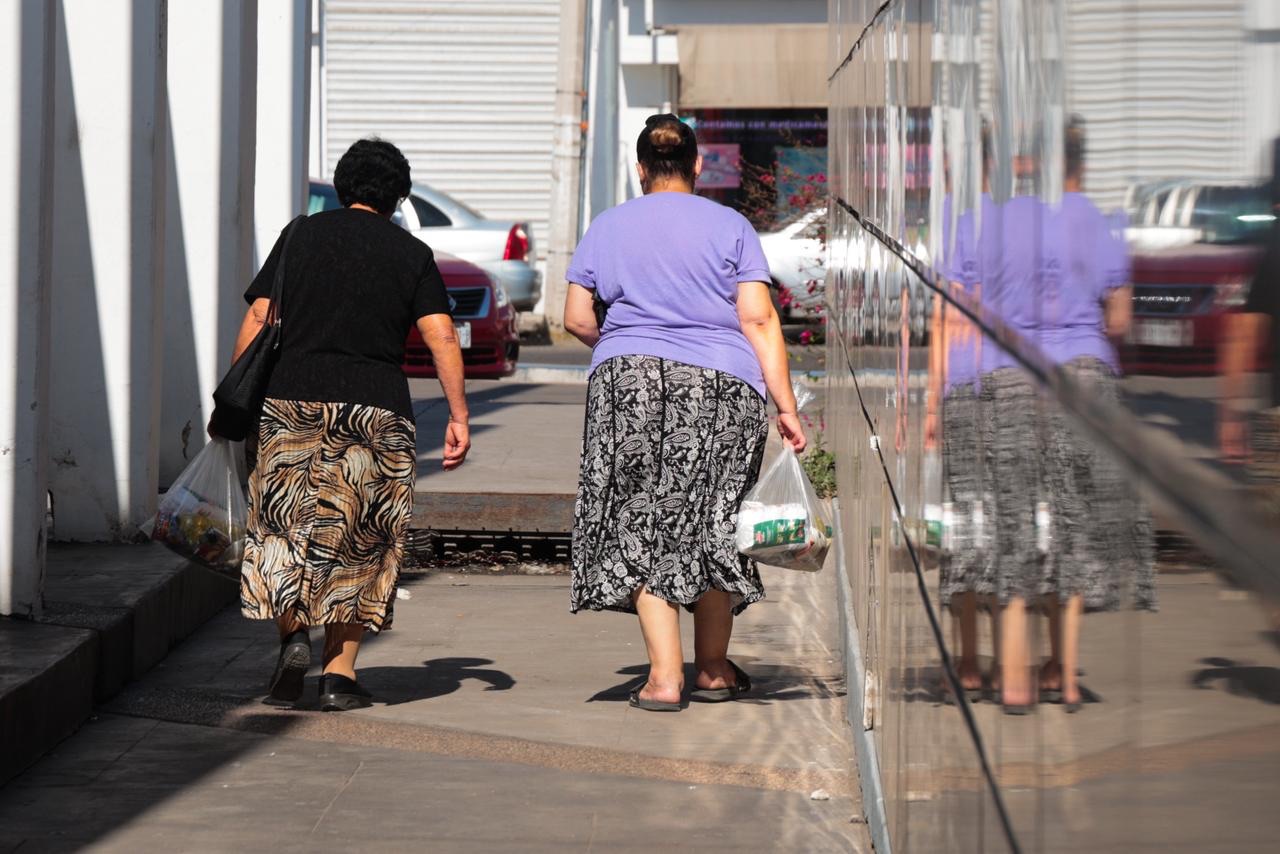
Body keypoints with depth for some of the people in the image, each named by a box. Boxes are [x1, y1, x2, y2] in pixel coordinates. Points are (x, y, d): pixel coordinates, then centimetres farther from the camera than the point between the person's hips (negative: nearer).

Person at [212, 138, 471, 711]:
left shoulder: (300, 237, 9)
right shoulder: (412, 254, 7)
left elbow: (258, 320, 3)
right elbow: (442, 338, -3)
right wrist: (458, 416, -1)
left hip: (291, 401, 0)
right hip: (376, 410, 0)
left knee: (285, 527, 10)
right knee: (359, 540, 7)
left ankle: (292, 635, -10)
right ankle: (340, 674, 4)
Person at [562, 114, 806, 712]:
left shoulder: (608, 227, 11)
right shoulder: (731, 226, 6)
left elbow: (576, 319, 11)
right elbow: (759, 320, -2)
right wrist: (786, 404, -1)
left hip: (628, 380, 0)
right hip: (722, 386, 0)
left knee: (643, 524, 2)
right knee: (713, 523, 11)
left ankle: (664, 677, -7)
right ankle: (714, 670, 20)